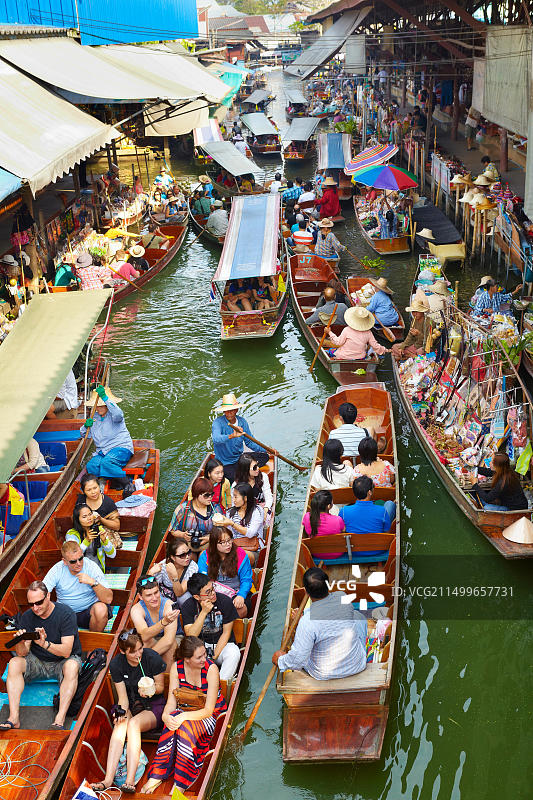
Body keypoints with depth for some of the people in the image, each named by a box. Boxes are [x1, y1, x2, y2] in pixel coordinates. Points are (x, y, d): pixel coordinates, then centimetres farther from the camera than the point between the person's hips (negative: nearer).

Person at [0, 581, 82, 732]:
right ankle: (13, 718, -28)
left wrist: (45, 644, -42)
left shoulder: (65, 613, -18)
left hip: (62, 662, -4)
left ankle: (59, 721, -40)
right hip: (37, 662, 4)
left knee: (72, 666, -36)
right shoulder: (27, 617, -6)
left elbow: (66, 651, -25)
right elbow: (22, 654, -9)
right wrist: (20, 643, -32)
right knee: (14, 663, -23)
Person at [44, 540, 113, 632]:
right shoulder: (57, 570, -10)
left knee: (101, 609, -33)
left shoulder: (92, 567, -14)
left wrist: (93, 582, -32)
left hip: (88, 610, -1)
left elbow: (108, 599, -20)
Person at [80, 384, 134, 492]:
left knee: (106, 463, -35)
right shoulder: (95, 417, 16)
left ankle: (128, 484, -23)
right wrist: (86, 426, -4)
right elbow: (85, 435, 21)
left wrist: (105, 398, -37)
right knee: (91, 466, -23)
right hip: (102, 452, 7)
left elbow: (118, 414, -31)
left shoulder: (112, 415, -4)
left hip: (121, 448, -7)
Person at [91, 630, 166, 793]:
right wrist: (121, 711, -27)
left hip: (153, 706, -2)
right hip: (129, 706, 2)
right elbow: (123, 696, -7)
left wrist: (150, 690, -23)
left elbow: (160, 687, -2)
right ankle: (108, 779, -39)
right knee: (120, 724, -31)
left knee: (134, 723, -33)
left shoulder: (153, 658, -15)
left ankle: (130, 781, -40)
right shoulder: (116, 664, -8)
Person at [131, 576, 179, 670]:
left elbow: (169, 640, -38)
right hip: (152, 642, 1)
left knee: (170, 643, -36)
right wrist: (164, 622, -61)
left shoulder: (168, 605, -28)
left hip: (175, 639, -1)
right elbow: (144, 636, -43)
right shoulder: (137, 609, -23)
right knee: (147, 641, -33)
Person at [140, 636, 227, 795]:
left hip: (208, 716, -3)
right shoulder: (177, 667, -8)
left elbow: (208, 710, -21)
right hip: (184, 712, 3)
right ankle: (156, 776, -25)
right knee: (171, 726, -31)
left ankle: (179, 785, -29)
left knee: (185, 727, -34)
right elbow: (171, 701, -6)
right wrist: (165, 716, -30)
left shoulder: (211, 669, -20)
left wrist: (184, 716, -35)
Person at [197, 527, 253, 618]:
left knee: (239, 610, -33)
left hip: (236, 593, 0)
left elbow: (246, 580, -2)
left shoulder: (240, 554, -1)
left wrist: (241, 596, -22)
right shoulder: (205, 556, 3)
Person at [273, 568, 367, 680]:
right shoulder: (342, 597, -16)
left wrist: (280, 660, -5)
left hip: (324, 674, -3)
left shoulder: (307, 622, -31)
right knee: (357, 615, 27)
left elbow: (298, 660, -24)